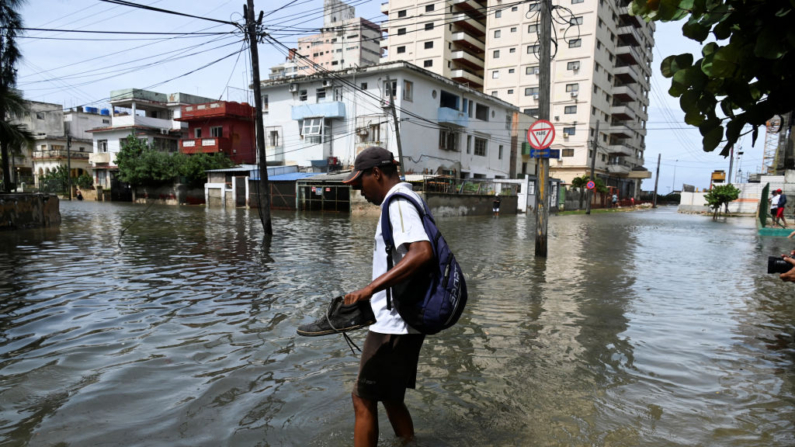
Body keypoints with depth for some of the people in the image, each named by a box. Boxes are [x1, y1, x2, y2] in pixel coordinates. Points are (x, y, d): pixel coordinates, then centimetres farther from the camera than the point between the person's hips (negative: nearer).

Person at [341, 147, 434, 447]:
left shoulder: (398, 202, -16)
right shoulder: (405, 199, 15)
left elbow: (422, 252, -32)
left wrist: (371, 287, -34)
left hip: (393, 323, -10)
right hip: (401, 321, 10)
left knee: (364, 399, 2)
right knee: (390, 397, 20)